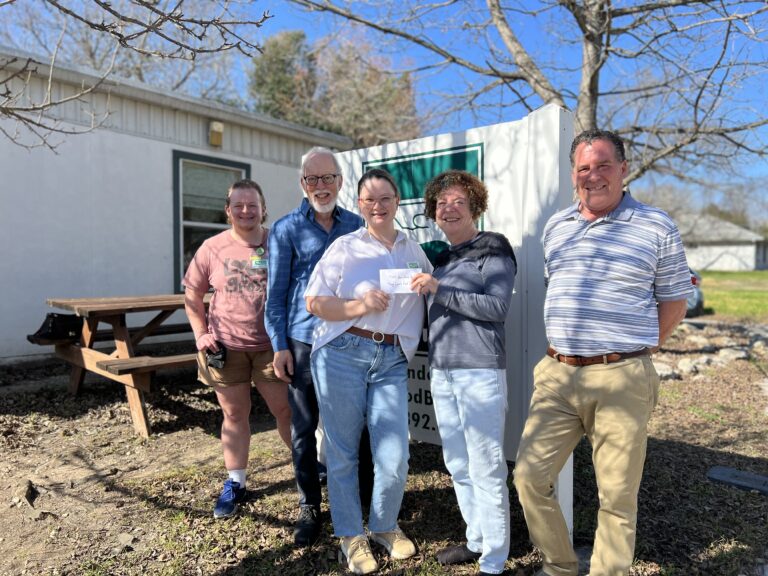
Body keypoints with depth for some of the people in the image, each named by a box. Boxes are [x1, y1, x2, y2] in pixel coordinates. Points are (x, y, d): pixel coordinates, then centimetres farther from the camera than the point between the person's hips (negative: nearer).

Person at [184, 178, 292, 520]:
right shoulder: (212, 248, 0)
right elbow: (192, 294, 9)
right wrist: (200, 333, -1)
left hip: (272, 344, -1)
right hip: (225, 347, 1)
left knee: (285, 409, 9)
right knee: (234, 414, 13)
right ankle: (234, 483, 28)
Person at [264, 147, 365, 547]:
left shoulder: (355, 225, 8)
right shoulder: (286, 229, 1)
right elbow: (276, 293, 0)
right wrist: (279, 345, -6)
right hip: (304, 341, -2)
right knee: (303, 429, 7)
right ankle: (309, 508, 24)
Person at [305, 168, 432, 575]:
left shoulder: (414, 251, 14)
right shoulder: (344, 247, 3)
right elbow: (314, 302, 0)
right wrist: (360, 306, -13)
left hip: (392, 360, 2)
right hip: (342, 354, -2)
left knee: (394, 458, -1)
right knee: (343, 452, 7)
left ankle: (385, 526, 29)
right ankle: (350, 535, 29)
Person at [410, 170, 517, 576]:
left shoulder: (493, 250, -2)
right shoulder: (440, 258, 17)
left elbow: (497, 306, -15)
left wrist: (439, 290, -17)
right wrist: (425, 290, 5)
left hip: (480, 372, -7)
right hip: (442, 373, 7)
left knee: (486, 470, -1)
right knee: (458, 466, 15)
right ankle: (477, 540, 33)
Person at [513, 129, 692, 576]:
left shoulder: (657, 228, -1)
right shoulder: (556, 226, 12)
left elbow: (674, 301, 4)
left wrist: (633, 350, -3)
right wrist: (569, 344, 13)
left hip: (621, 379, -4)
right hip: (557, 374, 5)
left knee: (617, 497, 7)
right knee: (530, 477, 6)